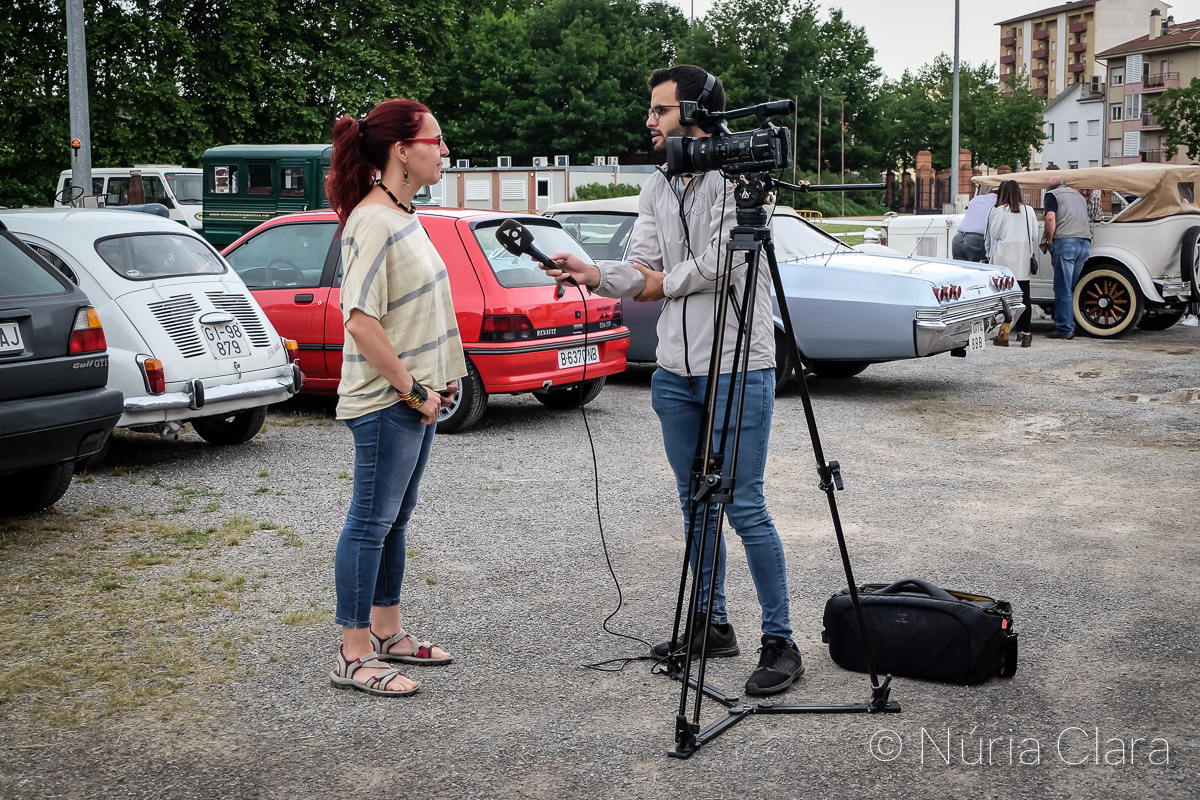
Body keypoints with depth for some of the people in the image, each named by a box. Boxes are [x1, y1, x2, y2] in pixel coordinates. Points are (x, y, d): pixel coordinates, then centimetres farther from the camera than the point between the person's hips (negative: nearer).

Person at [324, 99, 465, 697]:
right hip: (386, 401, -10)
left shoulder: (402, 214, 12)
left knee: (394, 518, 17)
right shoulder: (372, 221, -18)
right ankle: (353, 658, 5)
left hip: (415, 397, 10)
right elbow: (361, 322, -24)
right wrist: (414, 389, -20)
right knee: (372, 521, -3)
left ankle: (387, 633, 28)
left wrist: (436, 381, 13)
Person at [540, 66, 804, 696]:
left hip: (738, 368, -8)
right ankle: (713, 625, 27)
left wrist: (665, 281, -3)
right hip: (676, 370, 8)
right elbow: (643, 270, 8)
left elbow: (721, 263, -18)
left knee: (744, 507, -6)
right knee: (695, 505, 14)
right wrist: (593, 273, -11)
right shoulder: (657, 189, 13)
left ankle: (780, 642, 4)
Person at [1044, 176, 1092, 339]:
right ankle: (1070, 326, 11)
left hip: (1065, 241, -6)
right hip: (1085, 242, 6)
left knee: (1063, 289, -4)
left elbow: (1050, 218, -7)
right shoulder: (1079, 195, 27)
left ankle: (1064, 329, -6)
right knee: (1072, 288, 11)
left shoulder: (1053, 195, 8)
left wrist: (1050, 241, 1)